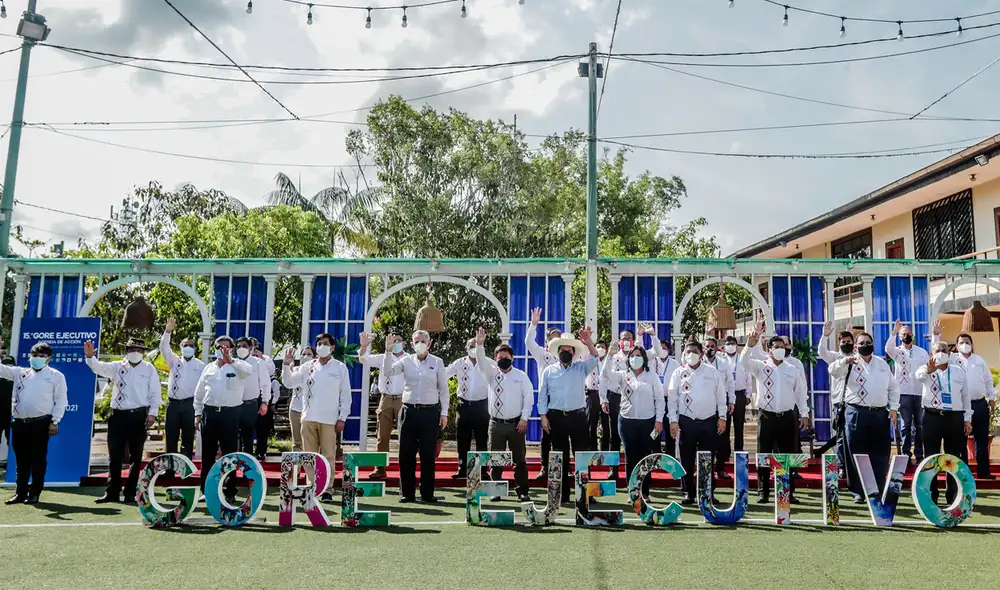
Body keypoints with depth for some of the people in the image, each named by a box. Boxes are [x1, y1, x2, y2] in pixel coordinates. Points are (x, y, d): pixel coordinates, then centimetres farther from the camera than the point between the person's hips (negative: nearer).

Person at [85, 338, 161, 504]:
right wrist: (90, 356, -25)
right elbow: (99, 367, -5)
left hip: (139, 416, -2)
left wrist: (152, 414, -7)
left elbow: (155, 393, 1)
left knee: (136, 457, 5)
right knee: (114, 456, 5)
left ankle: (130, 493, 14)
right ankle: (112, 492, 13)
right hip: (118, 415, 2)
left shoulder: (149, 369, 4)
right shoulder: (117, 367, 9)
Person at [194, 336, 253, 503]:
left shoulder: (238, 366, 0)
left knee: (229, 454, 3)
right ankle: (206, 490, 23)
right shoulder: (209, 367, 11)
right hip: (209, 413, 4)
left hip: (230, 414, -3)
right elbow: (199, 392, 15)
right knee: (207, 454, 11)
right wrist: (198, 414, 9)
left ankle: (230, 491, 12)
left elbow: (249, 371, -25)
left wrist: (230, 360, -31)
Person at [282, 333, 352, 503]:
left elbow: (345, 395, 2)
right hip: (308, 418, 3)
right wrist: (287, 365, -6)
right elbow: (289, 382, 9)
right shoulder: (307, 367, 9)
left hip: (329, 419, -3)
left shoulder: (340, 368, 2)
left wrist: (342, 418, -4)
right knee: (310, 455, 8)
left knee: (328, 455, 1)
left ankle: (327, 489, 10)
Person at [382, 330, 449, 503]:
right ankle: (407, 493, 15)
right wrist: (388, 350, -16)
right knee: (406, 454, 4)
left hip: (430, 412, -1)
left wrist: (444, 413, 1)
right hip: (409, 411, 1)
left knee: (428, 455, 4)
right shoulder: (406, 361, 6)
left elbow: (443, 389, 5)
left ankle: (427, 493, 15)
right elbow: (388, 372, -7)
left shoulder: (437, 362, 4)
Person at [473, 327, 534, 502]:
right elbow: (482, 361, -10)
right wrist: (479, 345, -27)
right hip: (496, 423, 2)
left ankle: (522, 491, 11)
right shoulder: (491, 374, 6)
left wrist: (524, 418, -8)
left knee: (519, 459, 3)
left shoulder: (521, 376, 2)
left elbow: (529, 397, -1)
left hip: (516, 423, -1)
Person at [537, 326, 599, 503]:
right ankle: (563, 493, 16)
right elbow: (542, 395, 7)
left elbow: (594, 357, -11)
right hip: (556, 417, 0)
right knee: (560, 456, 7)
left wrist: (588, 341, -28)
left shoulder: (581, 368, 7)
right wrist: (543, 416, -1)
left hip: (578, 416, 0)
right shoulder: (549, 371, 8)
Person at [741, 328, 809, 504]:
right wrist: (750, 344, -30)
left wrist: (804, 414, 10)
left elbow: (800, 392, 13)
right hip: (766, 416, -2)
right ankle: (763, 492, 9)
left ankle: (789, 492, 18)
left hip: (787, 417, 2)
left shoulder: (792, 369, 10)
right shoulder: (760, 366, 2)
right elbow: (744, 360, -15)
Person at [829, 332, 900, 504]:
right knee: (857, 455, 1)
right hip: (856, 413, -3)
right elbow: (833, 370, -17)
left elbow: (893, 387, 17)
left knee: (880, 456, 7)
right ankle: (859, 492, 11)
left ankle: (878, 492, 18)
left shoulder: (883, 364, 14)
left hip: (880, 414, 3)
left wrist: (893, 408, 7)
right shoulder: (851, 363, 2)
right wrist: (845, 361, -36)